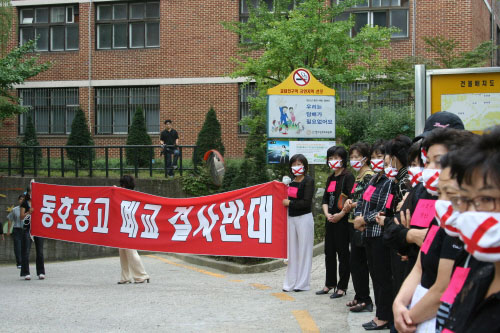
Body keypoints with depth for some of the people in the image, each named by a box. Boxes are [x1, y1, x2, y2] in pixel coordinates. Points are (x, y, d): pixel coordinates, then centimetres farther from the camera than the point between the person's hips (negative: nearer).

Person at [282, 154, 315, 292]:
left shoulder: (308, 181, -7)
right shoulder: (291, 181, 11)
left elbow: (306, 202, -15)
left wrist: (290, 203, -9)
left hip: (304, 218, -6)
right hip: (291, 217, 6)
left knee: (304, 250, 0)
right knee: (292, 250, 9)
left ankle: (303, 283, 6)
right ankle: (290, 282, 14)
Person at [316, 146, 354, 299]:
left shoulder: (348, 177, -9)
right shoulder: (330, 178, 16)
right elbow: (325, 199, 15)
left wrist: (341, 214, -18)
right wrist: (327, 214, -2)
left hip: (343, 220, -8)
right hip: (330, 221, 8)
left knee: (343, 253, -2)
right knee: (329, 252, 13)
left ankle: (342, 287, 3)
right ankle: (330, 283, 23)